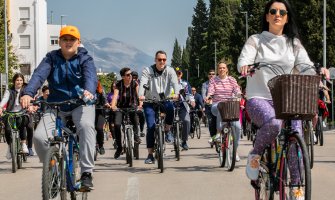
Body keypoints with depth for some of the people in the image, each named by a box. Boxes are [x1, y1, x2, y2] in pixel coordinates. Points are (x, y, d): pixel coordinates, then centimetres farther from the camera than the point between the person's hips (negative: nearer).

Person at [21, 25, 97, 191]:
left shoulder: (85, 59, -3)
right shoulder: (52, 58, 1)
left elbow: (90, 76, -24)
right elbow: (39, 74, -16)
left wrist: (89, 91, -48)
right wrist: (28, 93, -37)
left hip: (81, 104, -2)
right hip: (56, 105, 2)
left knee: (86, 125, -35)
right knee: (39, 136, -19)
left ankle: (87, 172, -29)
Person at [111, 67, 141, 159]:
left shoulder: (134, 84, -9)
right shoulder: (118, 85, -11)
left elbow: (139, 95, -20)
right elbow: (115, 95, -26)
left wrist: (140, 104, -40)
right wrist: (113, 106, -45)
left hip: (131, 105, 1)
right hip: (121, 107, -1)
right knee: (117, 124, -17)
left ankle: (136, 134, -13)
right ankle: (119, 147, -2)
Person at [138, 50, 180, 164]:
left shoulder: (170, 71, -1)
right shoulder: (148, 71, -5)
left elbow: (174, 82, -17)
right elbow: (142, 83, -20)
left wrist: (176, 93, -39)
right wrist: (141, 95, -41)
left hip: (164, 100, 1)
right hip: (150, 102, 0)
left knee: (170, 107, -35)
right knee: (151, 127, -11)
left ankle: (167, 130, -9)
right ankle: (150, 155, -3)